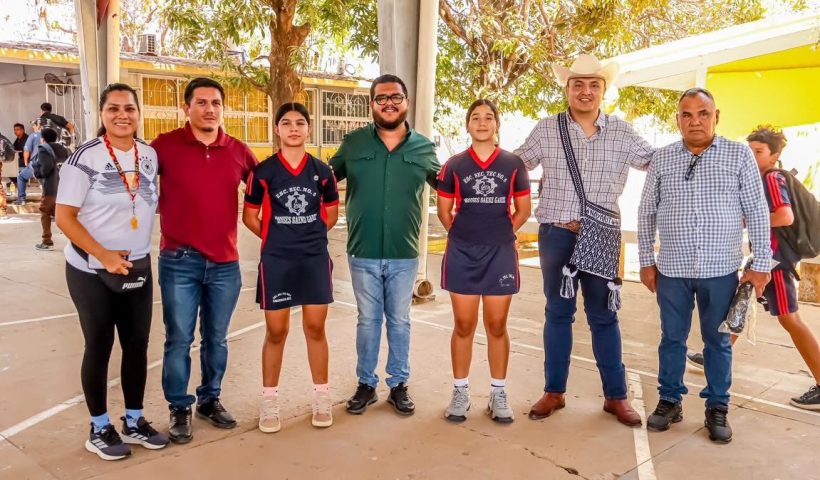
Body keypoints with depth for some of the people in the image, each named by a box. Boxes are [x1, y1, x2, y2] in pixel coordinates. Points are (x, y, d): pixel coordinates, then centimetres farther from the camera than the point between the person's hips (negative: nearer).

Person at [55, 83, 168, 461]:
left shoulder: (149, 155, 2)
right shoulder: (86, 157, -13)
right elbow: (64, 217, -14)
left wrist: (139, 251, 10)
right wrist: (104, 256, -20)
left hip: (138, 268, 5)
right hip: (91, 271, -5)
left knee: (137, 344, 10)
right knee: (99, 347, 5)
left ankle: (134, 421, 26)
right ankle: (99, 429, 21)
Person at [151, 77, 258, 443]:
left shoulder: (238, 151, 4)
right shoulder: (165, 146, -4)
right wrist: (161, 207, -2)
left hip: (225, 262, 3)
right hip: (180, 261, -3)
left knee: (216, 339, 14)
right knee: (179, 340, 5)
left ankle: (210, 400, 32)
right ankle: (179, 409, 21)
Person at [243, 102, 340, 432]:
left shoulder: (321, 170, 2)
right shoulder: (263, 171, -3)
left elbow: (331, 212, 13)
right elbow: (250, 216, 4)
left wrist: (311, 235, 5)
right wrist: (275, 237, 2)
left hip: (315, 259, 2)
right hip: (276, 261, -1)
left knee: (315, 328, 8)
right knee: (276, 331, 5)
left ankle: (322, 398, 22)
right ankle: (269, 402, 19)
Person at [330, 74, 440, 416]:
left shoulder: (424, 147, 2)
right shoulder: (353, 143, 0)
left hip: (404, 253, 0)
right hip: (363, 252, 0)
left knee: (400, 321, 11)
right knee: (368, 320, 11)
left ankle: (399, 385, 25)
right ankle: (366, 384, 25)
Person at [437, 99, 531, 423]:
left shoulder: (513, 164, 3)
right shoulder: (454, 165, 3)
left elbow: (524, 210, 9)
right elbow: (444, 211, 8)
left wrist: (499, 235, 6)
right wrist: (465, 235, 4)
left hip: (500, 254, 0)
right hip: (461, 254, 0)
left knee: (497, 326, 7)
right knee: (463, 325, 6)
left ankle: (498, 394, 19)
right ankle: (460, 392, 18)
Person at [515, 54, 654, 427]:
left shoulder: (622, 132, 5)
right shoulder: (546, 129, 4)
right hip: (556, 234, 0)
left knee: (604, 316, 8)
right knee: (558, 313, 9)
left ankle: (616, 395, 20)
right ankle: (554, 391, 21)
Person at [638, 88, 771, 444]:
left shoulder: (739, 155, -1)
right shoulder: (662, 159, 3)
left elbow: (757, 212, 0)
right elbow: (646, 213, 7)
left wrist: (761, 263, -4)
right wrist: (646, 261, 5)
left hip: (720, 270, -1)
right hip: (672, 270, 1)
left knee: (718, 342, 10)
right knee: (672, 338, 11)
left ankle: (717, 408, 24)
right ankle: (670, 401, 26)